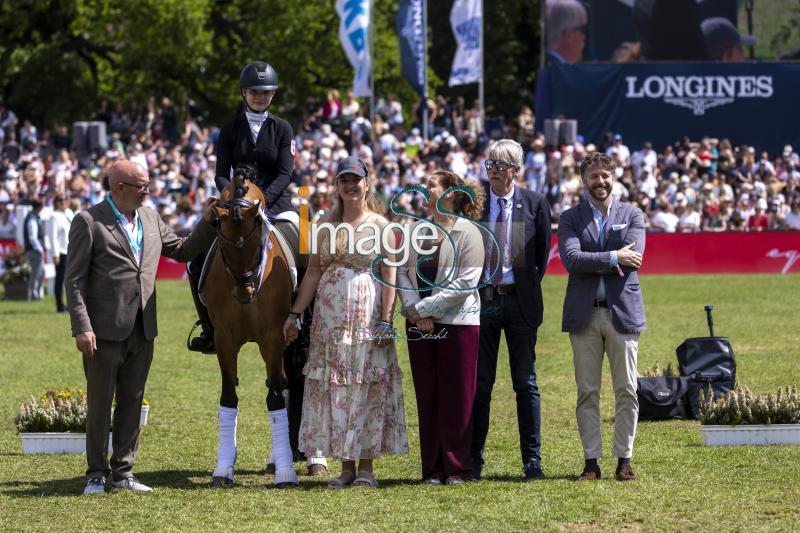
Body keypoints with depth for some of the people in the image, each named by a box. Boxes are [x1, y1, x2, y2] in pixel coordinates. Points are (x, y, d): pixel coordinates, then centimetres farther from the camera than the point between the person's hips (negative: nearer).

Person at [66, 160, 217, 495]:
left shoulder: (150, 219, 10)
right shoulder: (89, 222, -8)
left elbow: (183, 251, 20)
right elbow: (75, 280, -10)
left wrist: (207, 222, 5)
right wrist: (82, 328, -17)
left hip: (142, 332, 6)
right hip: (104, 331, -6)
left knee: (132, 403, 10)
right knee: (99, 404, 3)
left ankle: (123, 471, 19)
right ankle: (96, 474, 11)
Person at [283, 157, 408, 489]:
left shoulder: (380, 225, 0)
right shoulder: (326, 224, 9)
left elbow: (389, 276, -4)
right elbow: (314, 272, 10)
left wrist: (385, 320, -12)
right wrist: (295, 313, 4)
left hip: (367, 316, -3)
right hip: (330, 318, 3)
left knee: (366, 388, 0)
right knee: (333, 389, 4)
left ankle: (366, 466, 6)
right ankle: (345, 466, 11)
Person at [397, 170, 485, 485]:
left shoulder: (468, 233, -6)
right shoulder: (417, 230, 11)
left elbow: (466, 283, -13)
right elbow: (402, 271, 8)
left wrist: (423, 307, -13)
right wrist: (414, 309, -8)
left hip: (457, 324, -5)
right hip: (420, 327, 5)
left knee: (457, 398, -1)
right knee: (427, 398, 6)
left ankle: (457, 467, 5)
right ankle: (433, 468, 11)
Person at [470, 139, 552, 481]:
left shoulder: (535, 204, 2)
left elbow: (542, 253, 8)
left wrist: (529, 289, 4)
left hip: (520, 300, -1)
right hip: (482, 299, 1)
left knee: (526, 383, 3)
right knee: (479, 383, 3)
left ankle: (532, 460, 7)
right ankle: (474, 459, 8)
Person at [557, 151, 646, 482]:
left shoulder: (632, 216, 8)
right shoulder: (570, 218, 8)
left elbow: (633, 259, -7)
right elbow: (571, 259, -9)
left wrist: (592, 264, -8)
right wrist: (613, 259, -14)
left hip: (623, 311, 0)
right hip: (584, 315, 0)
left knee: (626, 391, 0)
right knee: (587, 392, 1)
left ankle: (624, 459, 6)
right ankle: (591, 461, 5)